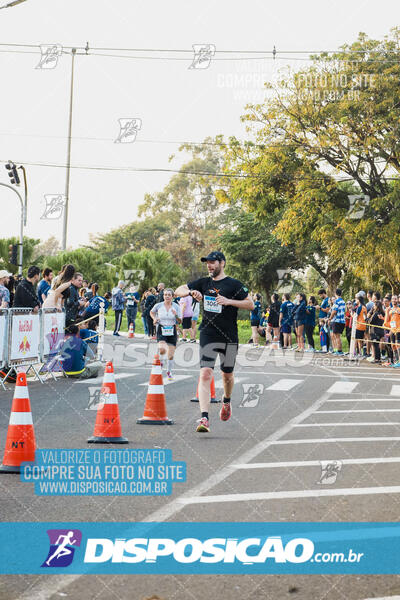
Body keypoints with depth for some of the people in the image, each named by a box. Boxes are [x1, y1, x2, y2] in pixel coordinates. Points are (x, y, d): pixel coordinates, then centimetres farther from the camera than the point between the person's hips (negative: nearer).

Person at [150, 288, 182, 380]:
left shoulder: (176, 307, 0)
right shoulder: (158, 306, -2)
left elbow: (180, 321, 1)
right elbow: (151, 312, 18)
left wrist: (176, 315, -18)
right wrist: (154, 318, 0)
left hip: (172, 332, 2)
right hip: (161, 331, -1)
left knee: (171, 355, 3)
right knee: (162, 349, -27)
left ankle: (169, 371, 25)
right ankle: (160, 361, 6)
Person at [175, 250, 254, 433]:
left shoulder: (234, 284, -2)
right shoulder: (203, 283, 9)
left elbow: (251, 304, -5)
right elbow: (178, 291, 15)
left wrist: (229, 301, -16)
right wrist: (191, 292, -7)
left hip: (229, 337, -1)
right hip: (208, 336, 2)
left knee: (227, 375, 13)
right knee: (205, 374, -12)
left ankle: (226, 401, 46)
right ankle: (204, 419, -19)